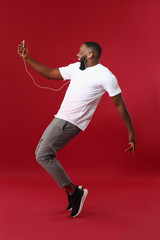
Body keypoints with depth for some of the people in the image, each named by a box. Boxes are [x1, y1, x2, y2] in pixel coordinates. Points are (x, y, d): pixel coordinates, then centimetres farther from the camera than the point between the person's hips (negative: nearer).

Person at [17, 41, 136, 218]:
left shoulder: (105, 76, -11)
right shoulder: (75, 68, 12)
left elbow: (120, 105, -9)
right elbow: (49, 73, 19)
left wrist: (131, 134, -8)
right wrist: (26, 58, 13)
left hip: (71, 123, -9)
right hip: (60, 118, 9)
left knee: (43, 156, -14)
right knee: (41, 154, 11)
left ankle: (75, 192, -2)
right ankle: (71, 191, 19)